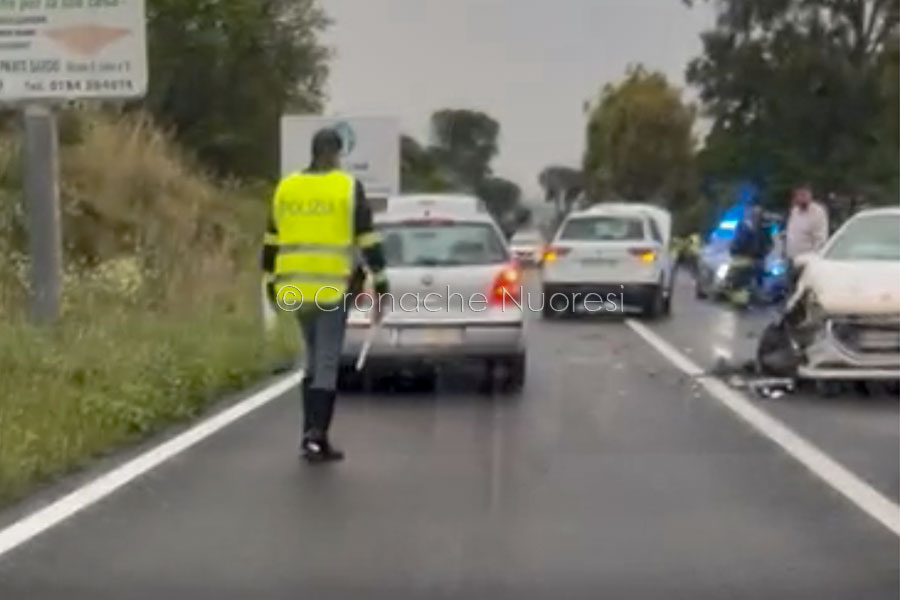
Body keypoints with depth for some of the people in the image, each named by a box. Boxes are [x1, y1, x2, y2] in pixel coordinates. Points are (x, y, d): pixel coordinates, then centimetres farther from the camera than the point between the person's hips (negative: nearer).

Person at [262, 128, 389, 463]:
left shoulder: (286, 188, 9)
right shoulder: (348, 188, -5)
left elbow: (271, 242, 13)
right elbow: (368, 241, -6)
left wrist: (271, 284, 22)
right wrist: (381, 286, -1)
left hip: (296, 289, 5)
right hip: (334, 288, -5)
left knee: (314, 361, 16)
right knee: (327, 364, -1)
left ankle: (312, 436, 16)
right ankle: (315, 438, -5)